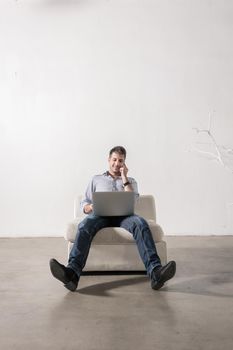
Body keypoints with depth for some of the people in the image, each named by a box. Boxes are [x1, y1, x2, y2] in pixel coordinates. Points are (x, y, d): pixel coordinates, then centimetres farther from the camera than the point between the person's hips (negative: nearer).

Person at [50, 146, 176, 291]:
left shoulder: (131, 181, 27)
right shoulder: (96, 179, 28)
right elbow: (84, 204, 20)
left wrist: (124, 178, 8)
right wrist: (91, 207, -6)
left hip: (123, 215, 0)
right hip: (101, 215, 0)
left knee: (141, 223, -36)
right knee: (85, 225, -36)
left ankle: (155, 272, -50)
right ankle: (72, 273, -53)